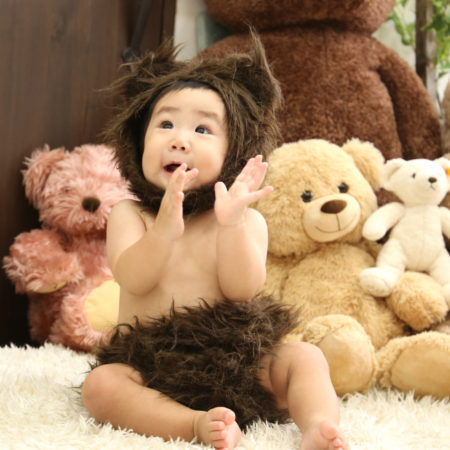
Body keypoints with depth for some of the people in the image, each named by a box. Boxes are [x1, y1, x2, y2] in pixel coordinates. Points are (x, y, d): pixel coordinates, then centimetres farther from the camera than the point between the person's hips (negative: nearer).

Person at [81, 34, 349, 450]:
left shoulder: (247, 221, 2)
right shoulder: (130, 214, 2)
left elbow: (241, 290, -13)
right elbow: (132, 279, -16)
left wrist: (231, 224, -28)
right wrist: (165, 229, -35)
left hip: (235, 360, 1)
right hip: (151, 365, -1)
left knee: (304, 357, -17)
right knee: (100, 385, -27)